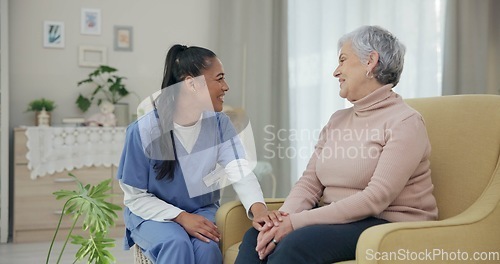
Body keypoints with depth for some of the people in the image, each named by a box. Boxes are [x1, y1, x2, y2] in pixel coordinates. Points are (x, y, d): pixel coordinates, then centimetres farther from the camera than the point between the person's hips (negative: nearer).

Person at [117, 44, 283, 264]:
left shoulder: (219, 123, -7)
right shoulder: (144, 130, -17)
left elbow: (240, 171, -21)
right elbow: (135, 197, -12)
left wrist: (258, 208, -42)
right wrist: (181, 217, -25)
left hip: (202, 211, 3)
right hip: (154, 213, -2)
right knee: (177, 244, -33)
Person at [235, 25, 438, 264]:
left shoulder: (405, 122, -9)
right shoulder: (337, 121, 14)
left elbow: (375, 199, -19)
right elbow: (309, 183, 7)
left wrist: (297, 222, -22)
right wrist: (281, 219, -15)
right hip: (338, 220, 7)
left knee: (297, 243, -31)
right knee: (255, 237, -17)